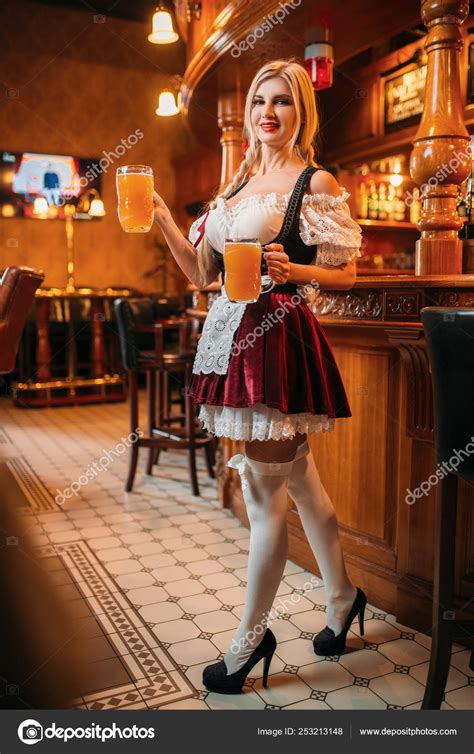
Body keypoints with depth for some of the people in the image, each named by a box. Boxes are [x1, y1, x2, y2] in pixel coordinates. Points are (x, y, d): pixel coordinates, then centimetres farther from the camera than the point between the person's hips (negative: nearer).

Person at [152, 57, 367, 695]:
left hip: (279, 339, -7)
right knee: (298, 479, 16)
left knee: (263, 495, 1)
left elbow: (346, 274, -4)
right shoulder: (237, 184, 19)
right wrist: (162, 219, 6)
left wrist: (292, 271, -21)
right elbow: (202, 273, 16)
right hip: (231, 335, 7)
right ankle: (342, 597, 36)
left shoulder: (316, 182, -2)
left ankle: (252, 635, 20)